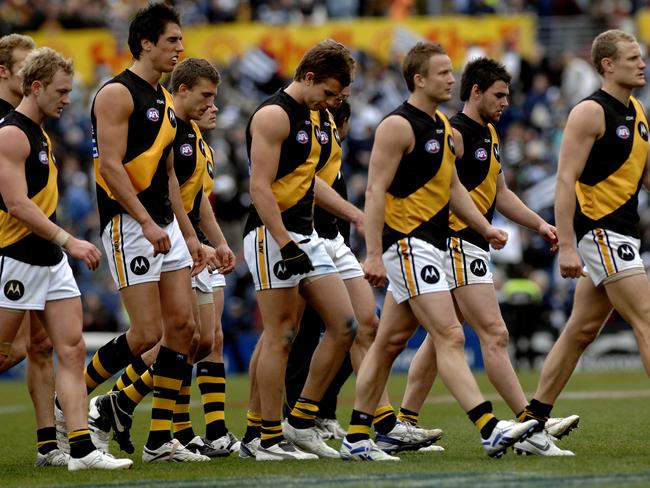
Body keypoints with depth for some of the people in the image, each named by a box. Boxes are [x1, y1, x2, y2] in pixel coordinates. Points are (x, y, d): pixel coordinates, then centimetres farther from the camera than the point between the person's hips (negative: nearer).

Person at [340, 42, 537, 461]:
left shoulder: (442, 126, 15)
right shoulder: (398, 126, -13)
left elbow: (453, 187, 23)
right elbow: (375, 191, -16)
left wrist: (485, 228, 11)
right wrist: (374, 254, -21)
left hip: (432, 245, 10)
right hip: (407, 242, -10)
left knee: (390, 342, 11)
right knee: (450, 336, -15)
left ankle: (357, 438, 15)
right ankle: (490, 430, -21)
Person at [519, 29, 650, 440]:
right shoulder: (591, 113, -12)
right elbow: (565, 180, -16)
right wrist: (567, 246, -22)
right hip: (600, 231, -9)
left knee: (583, 329, 11)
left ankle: (533, 418, 17)